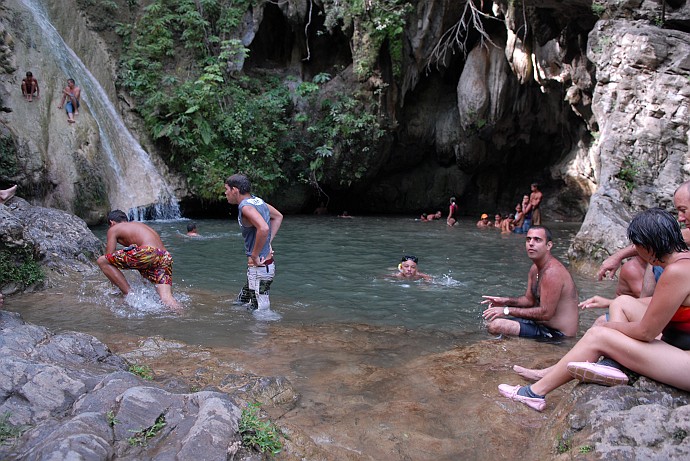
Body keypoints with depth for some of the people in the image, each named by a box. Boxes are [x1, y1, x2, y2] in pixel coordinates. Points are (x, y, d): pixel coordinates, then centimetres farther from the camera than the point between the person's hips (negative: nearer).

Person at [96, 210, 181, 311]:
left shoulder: (113, 229, 19)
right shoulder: (139, 224, 38)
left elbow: (109, 257, 14)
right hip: (166, 257, 7)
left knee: (101, 261, 8)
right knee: (166, 298, 1)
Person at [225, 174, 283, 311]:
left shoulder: (246, 206, -20)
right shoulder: (257, 200, 8)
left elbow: (264, 228, -36)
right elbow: (278, 217, 22)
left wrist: (254, 256, -24)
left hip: (259, 268, -10)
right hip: (267, 264, 10)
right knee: (241, 301, 23)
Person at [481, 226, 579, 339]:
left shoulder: (552, 272, -23)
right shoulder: (535, 269, 9)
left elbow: (545, 313, -25)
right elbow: (529, 300, 18)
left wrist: (507, 310, -21)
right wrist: (506, 301, -2)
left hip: (556, 334, -10)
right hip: (541, 325, 10)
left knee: (495, 326, -25)